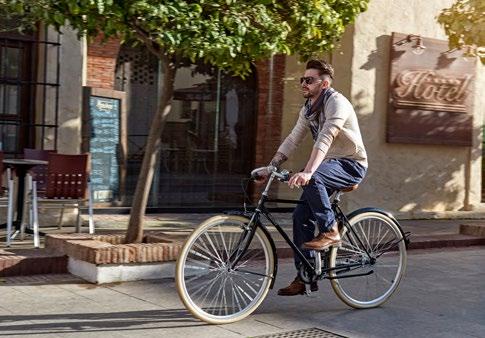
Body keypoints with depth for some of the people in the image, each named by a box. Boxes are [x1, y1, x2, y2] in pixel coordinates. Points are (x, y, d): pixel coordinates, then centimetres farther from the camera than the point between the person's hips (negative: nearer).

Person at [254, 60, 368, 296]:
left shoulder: (336, 103, -19)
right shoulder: (307, 109, 9)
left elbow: (325, 139, -32)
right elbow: (292, 140, 5)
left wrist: (307, 172, -44)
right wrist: (270, 167, -7)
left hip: (351, 165, -8)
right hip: (330, 166, 8)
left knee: (313, 178, -37)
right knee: (301, 215, -3)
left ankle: (330, 230, -19)